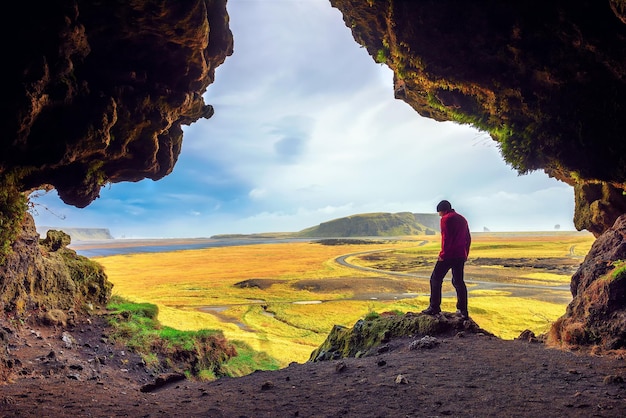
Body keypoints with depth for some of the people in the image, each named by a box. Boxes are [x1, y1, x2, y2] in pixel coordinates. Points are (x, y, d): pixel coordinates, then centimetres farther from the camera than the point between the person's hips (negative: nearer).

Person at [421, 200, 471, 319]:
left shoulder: (445, 219, -7)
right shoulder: (462, 219, 17)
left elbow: (446, 238, -16)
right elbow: (468, 238, 18)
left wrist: (443, 254, -12)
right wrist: (465, 254, 21)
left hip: (448, 255, -7)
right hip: (460, 256, 7)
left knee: (436, 279, 3)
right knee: (458, 281, 12)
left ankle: (434, 307, 2)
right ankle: (463, 311, 11)